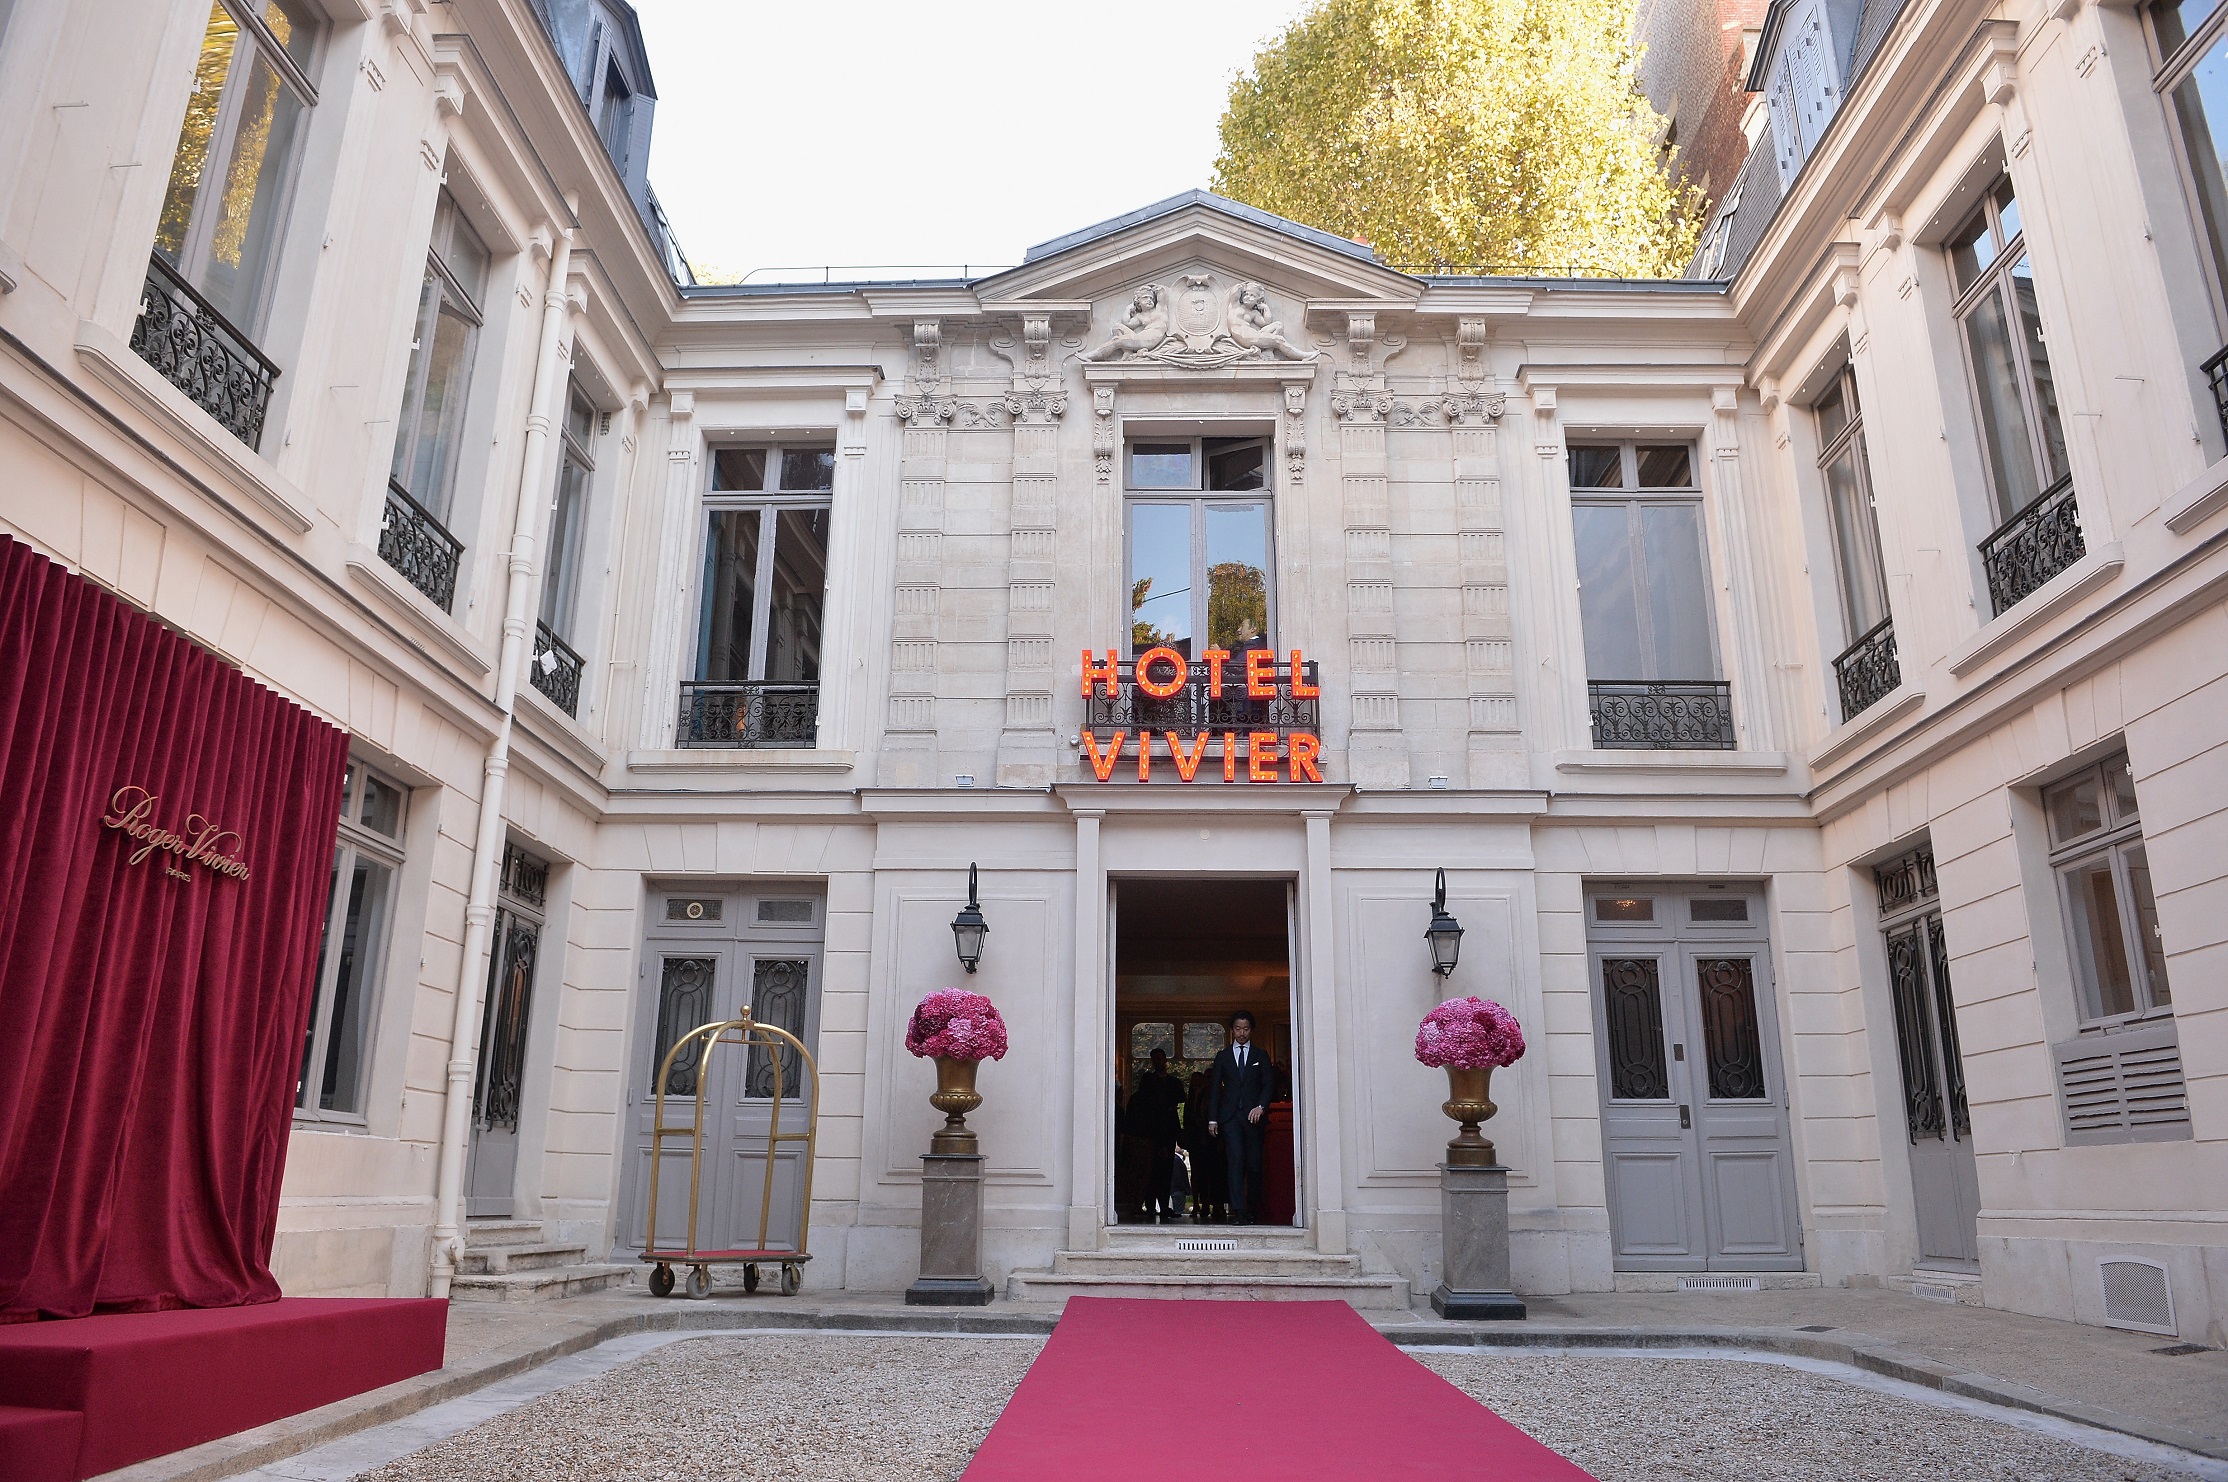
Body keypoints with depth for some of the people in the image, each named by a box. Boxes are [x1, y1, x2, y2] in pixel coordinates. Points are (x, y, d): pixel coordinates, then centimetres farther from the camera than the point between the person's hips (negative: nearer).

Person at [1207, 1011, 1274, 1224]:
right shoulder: (1223, 1057, 13)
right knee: (1236, 1161, -14)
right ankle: (1238, 1211, -19)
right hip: (1230, 1116, 0)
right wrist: (1212, 1119, 3)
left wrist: (1261, 1106, -13)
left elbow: (1269, 1084, 5)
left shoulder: (1260, 1056, 12)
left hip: (1253, 1116, 1)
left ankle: (1253, 1210, 14)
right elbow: (1214, 1088, 11)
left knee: (1254, 1165, 1)